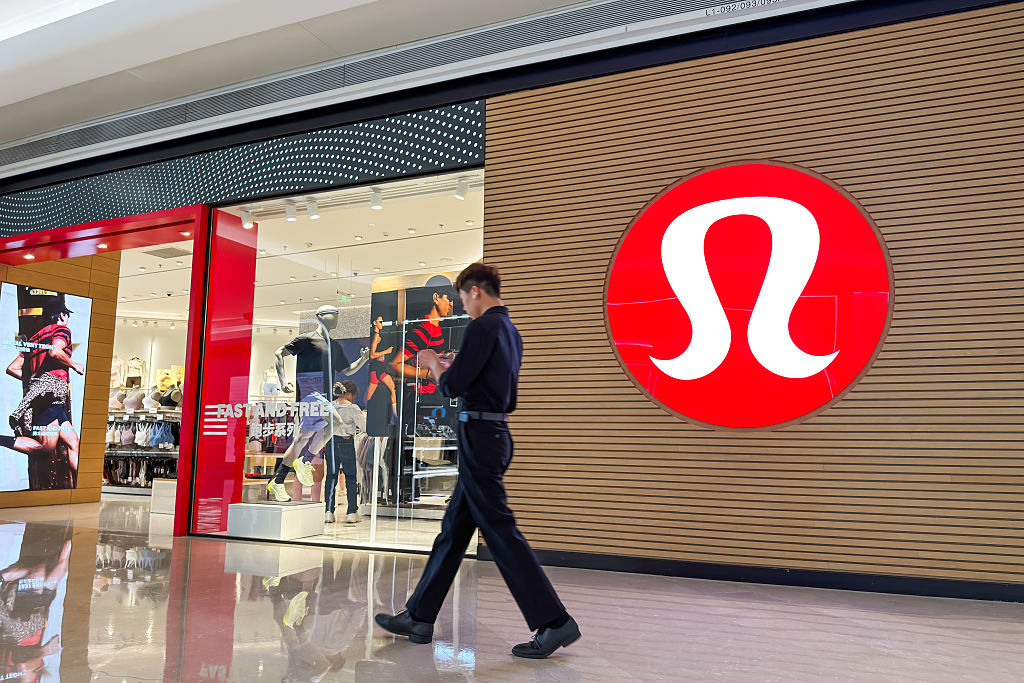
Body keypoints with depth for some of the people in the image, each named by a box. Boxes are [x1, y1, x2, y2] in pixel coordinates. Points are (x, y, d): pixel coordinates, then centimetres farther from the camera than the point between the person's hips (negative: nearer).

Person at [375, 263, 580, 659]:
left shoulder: (484, 326, -13)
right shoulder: (510, 329, 17)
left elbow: (451, 387, -16)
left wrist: (432, 363, 3)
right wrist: (449, 369, 21)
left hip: (479, 436, -10)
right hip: (494, 433, 10)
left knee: (499, 531, -6)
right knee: (453, 529, 13)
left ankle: (555, 623, -2)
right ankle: (419, 618, 23)